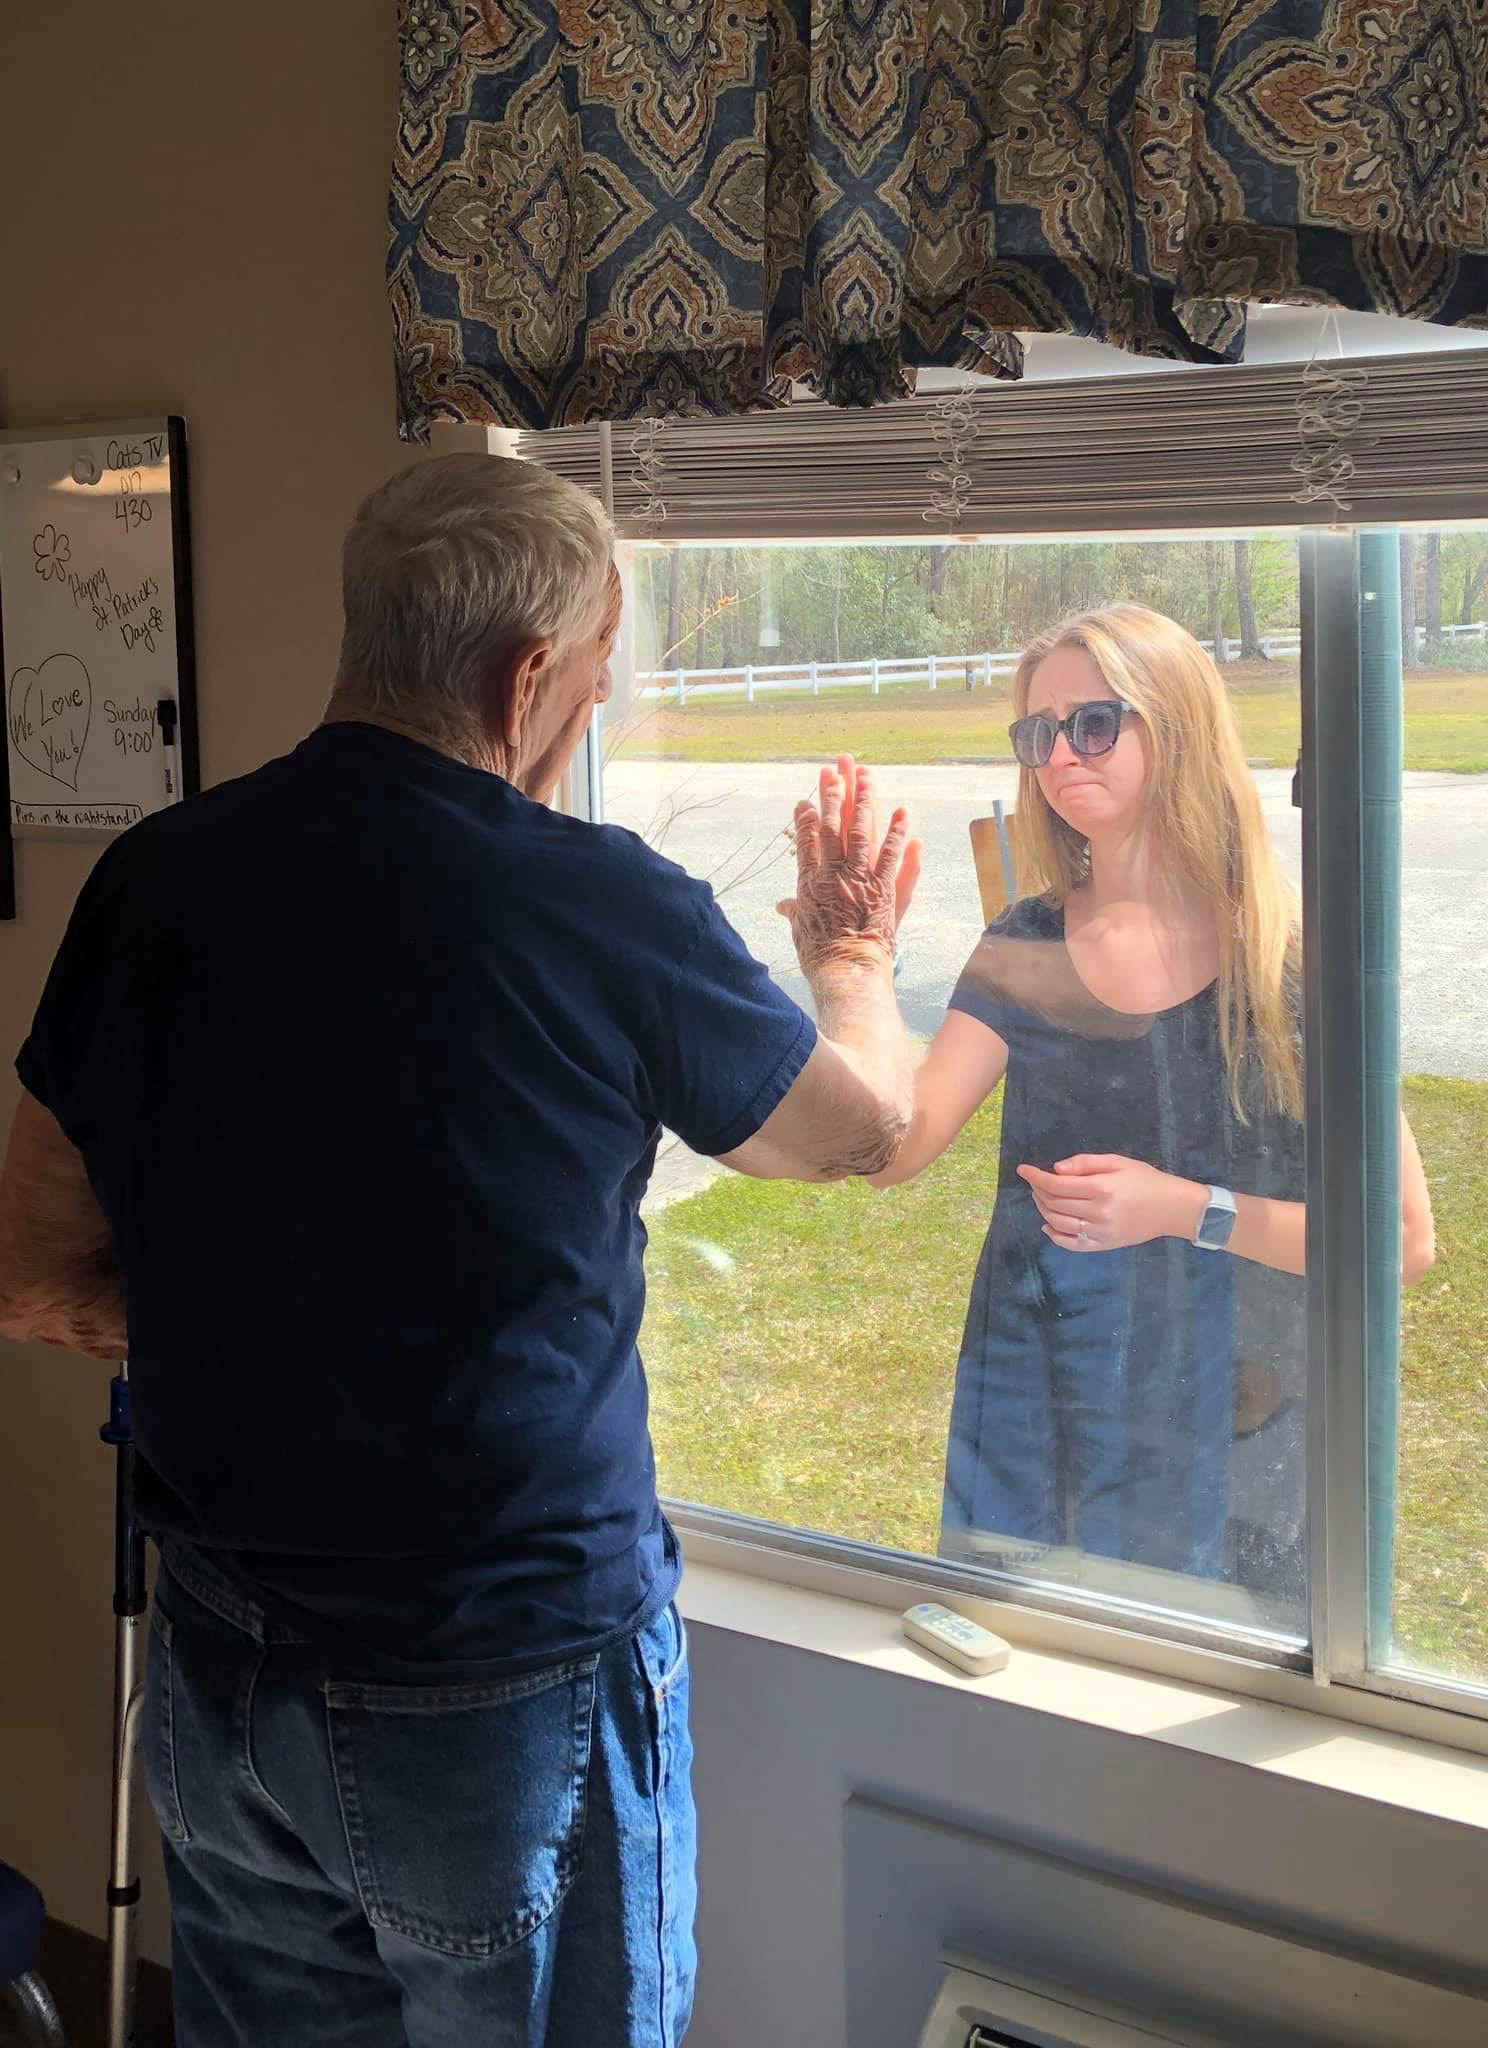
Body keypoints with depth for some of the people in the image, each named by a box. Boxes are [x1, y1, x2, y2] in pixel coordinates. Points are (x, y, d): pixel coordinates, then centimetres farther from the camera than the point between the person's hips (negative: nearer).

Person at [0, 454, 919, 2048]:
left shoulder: (154, 880, -6)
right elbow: (863, 1126, 2)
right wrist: (854, 948, 22)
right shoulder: (602, 910, -18)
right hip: (510, 1694, -4)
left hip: (217, 1678, 5)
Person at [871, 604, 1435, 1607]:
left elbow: (1404, 1239, -10)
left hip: (1227, 1439, -3)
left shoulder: (1288, 958, -9)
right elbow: (893, 1148, -10)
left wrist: (1186, 1209, -19)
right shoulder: (1028, 950, 1)